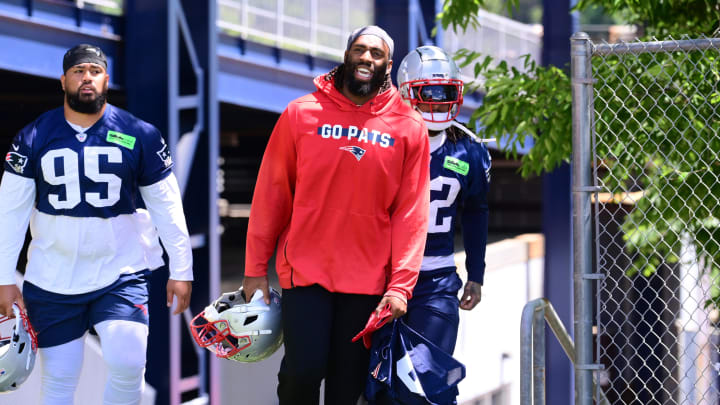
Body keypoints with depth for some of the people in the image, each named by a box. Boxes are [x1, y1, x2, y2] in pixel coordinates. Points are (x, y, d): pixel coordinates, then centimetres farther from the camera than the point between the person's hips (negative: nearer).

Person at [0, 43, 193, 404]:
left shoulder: (140, 136, -1)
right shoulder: (33, 138, 0)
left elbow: (166, 206, 5)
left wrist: (181, 270, 3)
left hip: (121, 276, -1)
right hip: (52, 282, 1)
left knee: (127, 365, -17)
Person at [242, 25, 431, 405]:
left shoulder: (409, 128, 3)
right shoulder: (302, 113, 1)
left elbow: (411, 212, 0)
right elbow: (271, 194, 4)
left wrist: (401, 284, -7)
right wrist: (255, 269, 4)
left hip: (368, 280, 1)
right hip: (305, 271, -1)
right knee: (304, 370, -11)